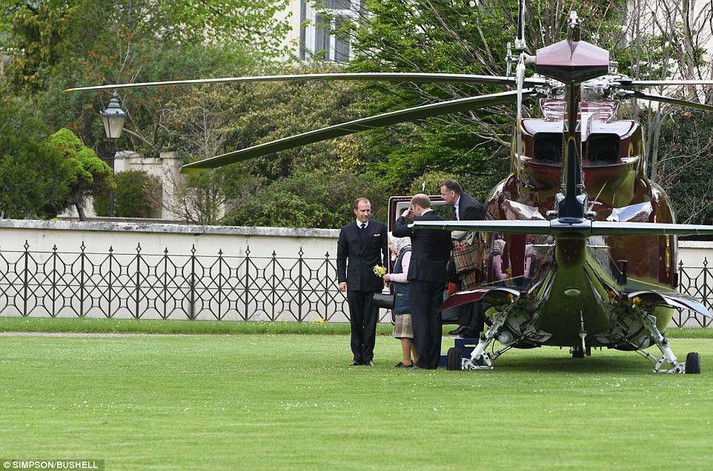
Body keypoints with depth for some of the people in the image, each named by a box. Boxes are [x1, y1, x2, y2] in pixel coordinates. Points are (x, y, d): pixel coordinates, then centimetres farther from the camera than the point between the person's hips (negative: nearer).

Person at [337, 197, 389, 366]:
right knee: (355, 321, 3)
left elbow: (386, 253, 7)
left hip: (373, 282, -1)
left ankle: (368, 356, 3)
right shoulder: (346, 230, 9)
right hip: (354, 282, 1)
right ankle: (357, 356, 8)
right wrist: (341, 279, 2)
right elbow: (341, 257, 11)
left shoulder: (379, 228, 5)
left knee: (370, 321, -1)